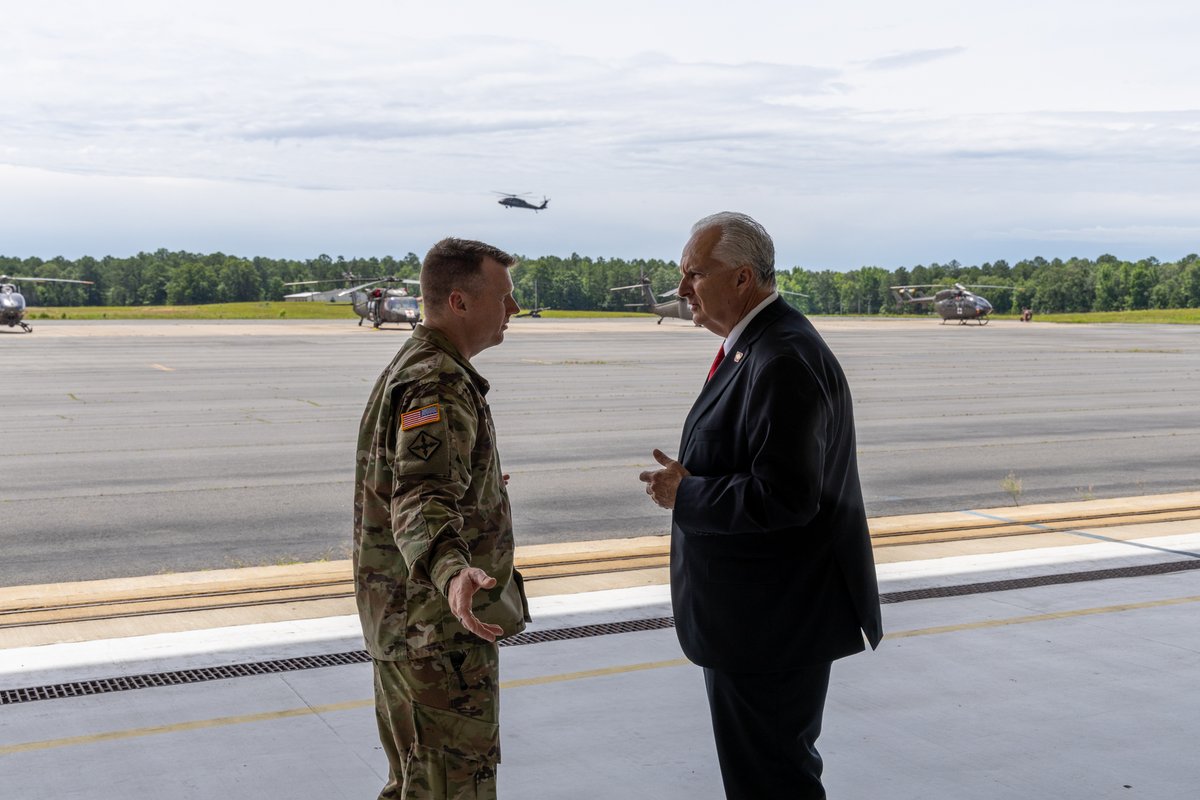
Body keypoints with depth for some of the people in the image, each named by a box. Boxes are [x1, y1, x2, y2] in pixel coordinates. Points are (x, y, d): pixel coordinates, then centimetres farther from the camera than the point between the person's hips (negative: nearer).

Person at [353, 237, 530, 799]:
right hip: (440, 626, -10)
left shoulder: (412, 368, 13)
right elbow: (421, 501, -36)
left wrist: (478, 483, 48)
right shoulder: (437, 385, -21)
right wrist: (453, 573, -55)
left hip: (400, 619, 10)